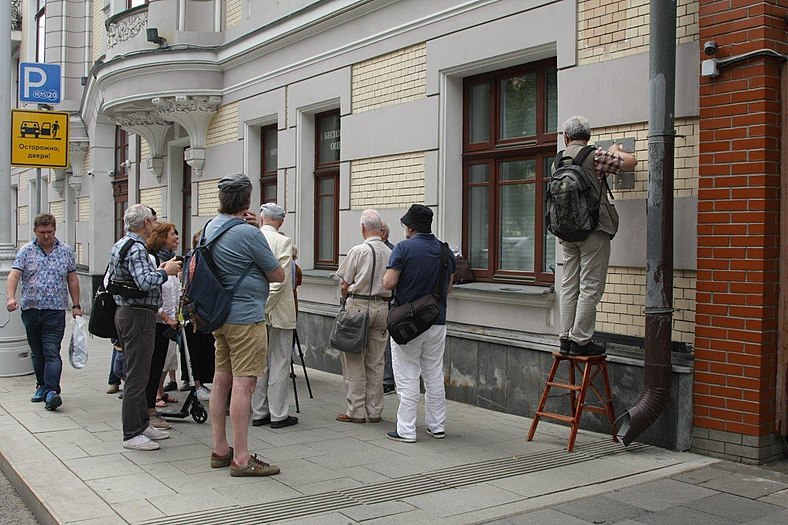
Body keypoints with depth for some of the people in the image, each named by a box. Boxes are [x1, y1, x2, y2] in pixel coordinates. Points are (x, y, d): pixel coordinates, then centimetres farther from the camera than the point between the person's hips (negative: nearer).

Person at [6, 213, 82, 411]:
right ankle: (42, 385, 25)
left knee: (52, 352, -11)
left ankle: (52, 391, -18)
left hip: (55, 310, -2)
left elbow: (72, 280, 11)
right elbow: (14, 275, -8)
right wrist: (10, 297, -25)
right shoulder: (26, 251, 3)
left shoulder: (66, 251, 6)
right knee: (37, 352, 12)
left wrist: (76, 305, 6)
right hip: (30, 309, 2)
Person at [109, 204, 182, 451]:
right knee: (137, 376, -5)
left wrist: (157, 271, 15)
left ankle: (142, 424, 26)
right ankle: (131, 434, 1)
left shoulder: (119, 245, 15)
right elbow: (145, 283, -30)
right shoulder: (136, 248, -18)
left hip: (124, 312, 11)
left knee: (136, 372, 17)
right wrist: (165, 271, -12)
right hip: (139, 316, -11)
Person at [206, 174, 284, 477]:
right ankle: (241, 459, -3)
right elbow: (278, 276, -7)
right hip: (246, 318, -9)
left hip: (220, 315, 9)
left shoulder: (211, 227, 8)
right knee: (243, 384, -7)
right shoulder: (248, 234, -17)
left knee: (221, 380, 12)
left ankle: (220, 450, 20)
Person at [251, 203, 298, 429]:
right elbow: (279, 280, -18)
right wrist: (265, 307, -12)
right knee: (279, 363, 2)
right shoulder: (283, 242, -11)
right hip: (278, 312, -5)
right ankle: (278, 415, 5)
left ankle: (259, 413, 17)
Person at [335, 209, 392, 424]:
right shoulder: (390, 253, 2)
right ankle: (374, 411, 16)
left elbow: (344, 286, -5)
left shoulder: (358, 251, -10)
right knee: (375, 363, 11)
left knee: (354, 361, 3)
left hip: (358, 306, -5)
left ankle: (356, 411, 5)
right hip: (383, 308, 5)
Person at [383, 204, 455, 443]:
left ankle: (406, 430, 4)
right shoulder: (446, 251, 6)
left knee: (407, 378, 1)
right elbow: (448, 288, 13)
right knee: (434, 376, 15)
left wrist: (388, 273, 5)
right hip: (437, 322, 5)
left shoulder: (403, 248, -12)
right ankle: (437, 426, 21)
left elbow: (388, 283, -16)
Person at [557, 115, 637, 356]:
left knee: (569, 285, 10)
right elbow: (631, 162, -1)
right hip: (593, 229, -6)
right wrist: (616, 151, 20)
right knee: (590, 288, -3)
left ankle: (566, 338, 12)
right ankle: (580, 340, -2)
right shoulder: (594, 156, -8)